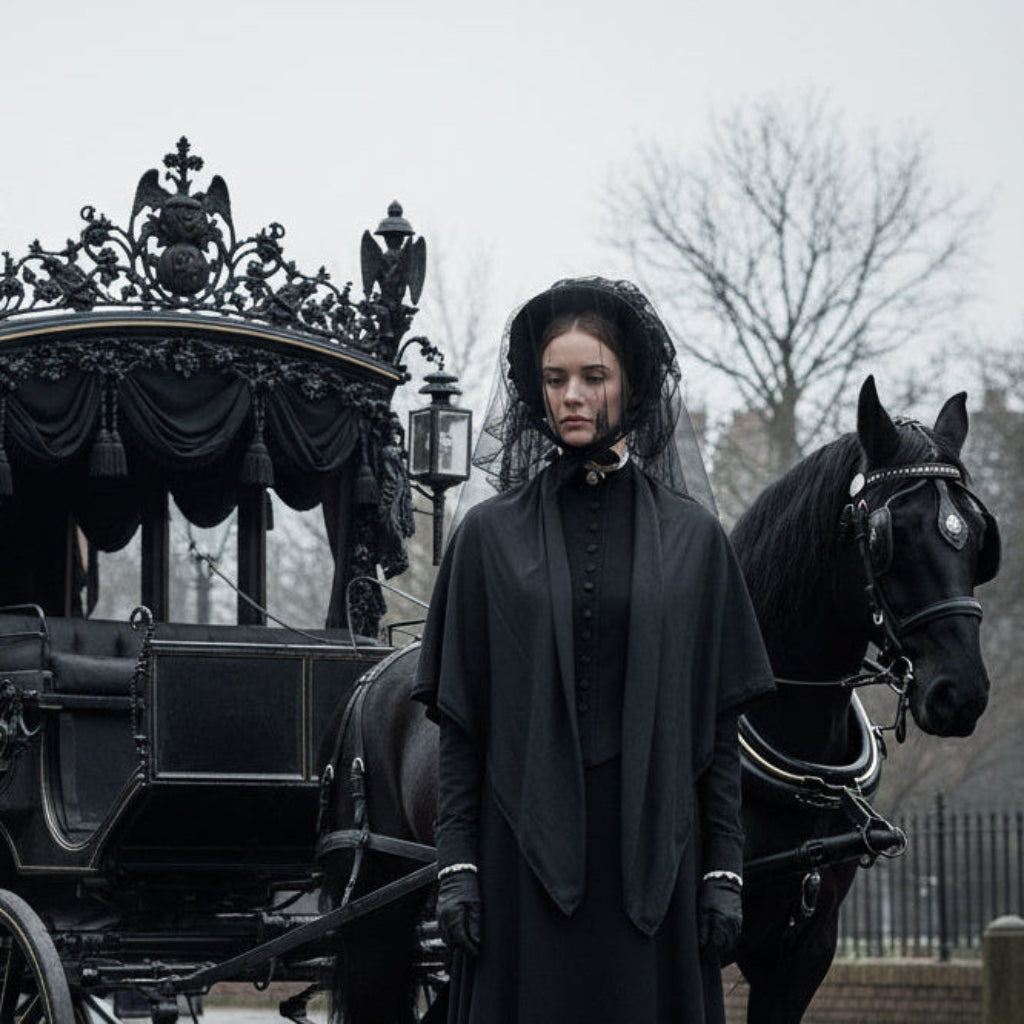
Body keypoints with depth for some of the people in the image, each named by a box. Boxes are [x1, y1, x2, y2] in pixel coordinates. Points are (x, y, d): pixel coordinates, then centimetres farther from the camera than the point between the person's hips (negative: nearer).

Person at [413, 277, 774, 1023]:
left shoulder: (693, 536, 7)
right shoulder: (491, 535, 5)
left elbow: (719, 722, 6)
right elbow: (460, 724, 4)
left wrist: (724, 870, 0)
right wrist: (456, 864, -4)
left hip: (653, 848, 1)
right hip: (526, 844, 0)